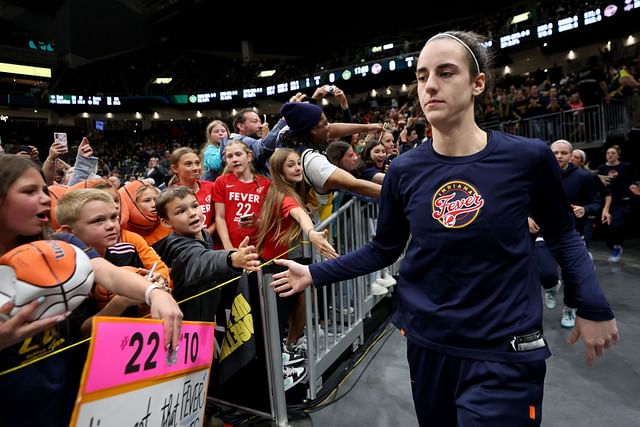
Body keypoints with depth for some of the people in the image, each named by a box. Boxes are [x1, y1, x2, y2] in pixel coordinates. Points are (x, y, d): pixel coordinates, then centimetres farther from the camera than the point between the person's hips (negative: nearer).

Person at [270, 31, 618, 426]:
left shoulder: (527, 157, -11)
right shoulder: (405, 169, -6)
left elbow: (562, 234, 5)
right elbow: (383, 249, 2)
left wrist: (593, 306, -1)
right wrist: (315, 273, -2)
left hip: (504, 355, -3)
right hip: (428, 345, 3)